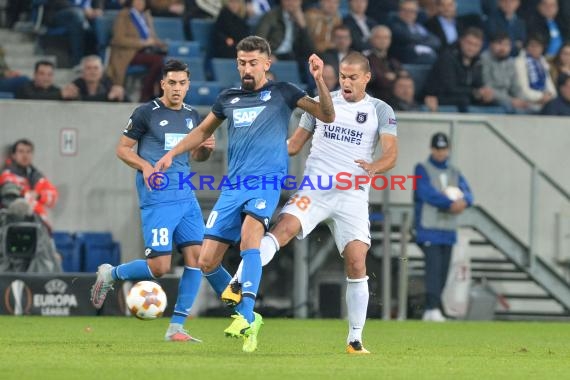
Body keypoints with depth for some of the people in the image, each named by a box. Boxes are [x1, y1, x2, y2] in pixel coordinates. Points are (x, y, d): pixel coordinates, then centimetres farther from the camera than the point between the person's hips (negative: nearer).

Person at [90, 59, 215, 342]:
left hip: (186, 196, 6)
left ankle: (176, 327, 2)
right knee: (160, 266, -11)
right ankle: (110, 274, 17)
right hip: (157, 199, -6)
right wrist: (145, 166, -16)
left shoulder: (191, 116, 13)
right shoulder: (146, 113, -4)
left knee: (196, 256, -5)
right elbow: (122, 149, 1)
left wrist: (206, 149, 2)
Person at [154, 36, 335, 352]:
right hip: (233, 186, 5)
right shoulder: (228, 98, 17)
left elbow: (327, 116, 0)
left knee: (249, 234, -33)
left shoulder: (282, 92, 6)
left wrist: (319, 80, -14)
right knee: (207, 261, -2)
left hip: (267, 181, -5)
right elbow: (203, 132, 32)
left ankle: (245, 317, -38)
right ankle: (247, 318, 17)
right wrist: (171, 154, 21)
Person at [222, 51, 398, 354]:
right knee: (284, 228, -28)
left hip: (352, 197, 0)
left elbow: (391, 155, -5)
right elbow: (294, 144, 17)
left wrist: (374, 167, -28)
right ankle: (238, 284, -38)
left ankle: (355, 339, 4)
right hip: (314, 189, 0)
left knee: (357, 264, -8)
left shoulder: (380, 111, 7)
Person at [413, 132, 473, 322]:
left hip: (448, 230, 6)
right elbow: (427, 193, -15)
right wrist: (451, 204, -22)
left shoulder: (454, 172, 17)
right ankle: (432, 309, -24)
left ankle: (431, 312, 9)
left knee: (443, 270, 4)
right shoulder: (422, 169, 0)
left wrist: (463, 201, -20)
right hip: (429, 228, -6)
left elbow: (467, 194, 5)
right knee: (434, 266, -18)